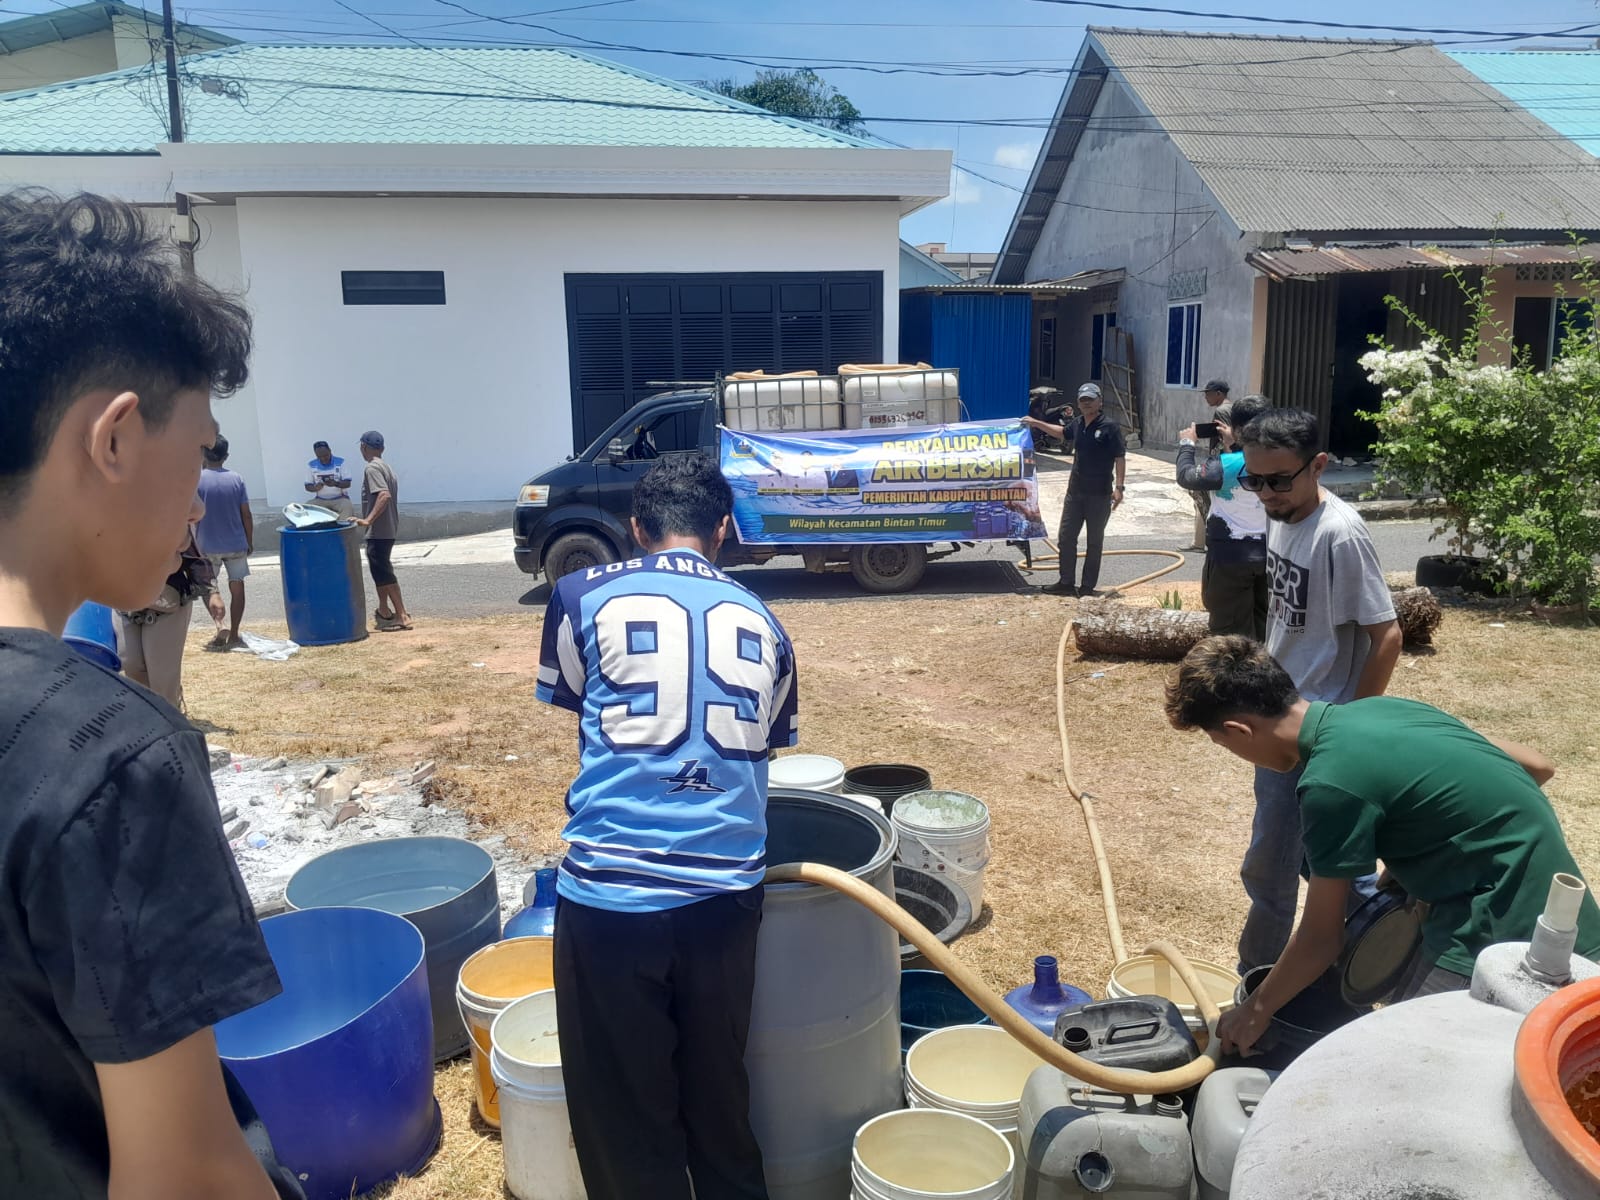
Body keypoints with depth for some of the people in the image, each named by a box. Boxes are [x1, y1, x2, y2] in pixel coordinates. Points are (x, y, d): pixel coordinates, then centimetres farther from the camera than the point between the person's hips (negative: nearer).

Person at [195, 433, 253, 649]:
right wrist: (250, 542, 10)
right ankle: (233, 635, 12)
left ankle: (221, 623, -8)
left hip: (208, 545, -1)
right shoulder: (237, 479, -3)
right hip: (236, 544, 1)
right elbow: (246, 515, -1)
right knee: (236, 587, 10)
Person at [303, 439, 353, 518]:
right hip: (320, 500, 3)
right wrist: (315, 487, -19)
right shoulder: (312, 465, 3)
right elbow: (307, 486, 5)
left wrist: (336, 484, -28)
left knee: (347, 508, -34)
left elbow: (347, 483, -7)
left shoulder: (340, 462, -3)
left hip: (340, 498, -3)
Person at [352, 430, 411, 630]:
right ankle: (384, 611, 30)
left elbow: (384, 495, -29)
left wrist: (368, 520, -31)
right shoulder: (387, 467, 14)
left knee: (383, 572, -7)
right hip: (389, 530, 10)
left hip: (378, 531, -10)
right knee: (381, 570, 20)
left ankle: (402, 616, -8)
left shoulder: (372, 468, -15)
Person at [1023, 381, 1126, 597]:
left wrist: (1118, 487, -20)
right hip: (1075, 491, 7)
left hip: (1099, 494, -6)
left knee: (1094, 541, 4)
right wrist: (1036, 423, 32)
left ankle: (1088, 587, 10)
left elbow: (1120, 458, -13)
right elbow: (1062, 433, 30)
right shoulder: (1077, 424, 7)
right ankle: (1066, 583, 18)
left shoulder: (1110, 427, -11)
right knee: (1066, 537, 8)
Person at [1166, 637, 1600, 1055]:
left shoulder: (1331, 782, -21)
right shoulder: (1379, 708, 4)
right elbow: (1536, 767, 12)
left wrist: (1256, 1010, 5)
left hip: (1509, 937, -9)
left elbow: (1321, 939, -10)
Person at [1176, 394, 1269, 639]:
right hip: (1268, 555, 6)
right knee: (1263, 625, 17)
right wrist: (1233, 445, 20)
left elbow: (1186, 476, -9)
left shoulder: (1228, 465, -19)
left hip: (1231, 558, -6)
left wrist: (1186, 444, 6)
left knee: (1232, 633, 3)